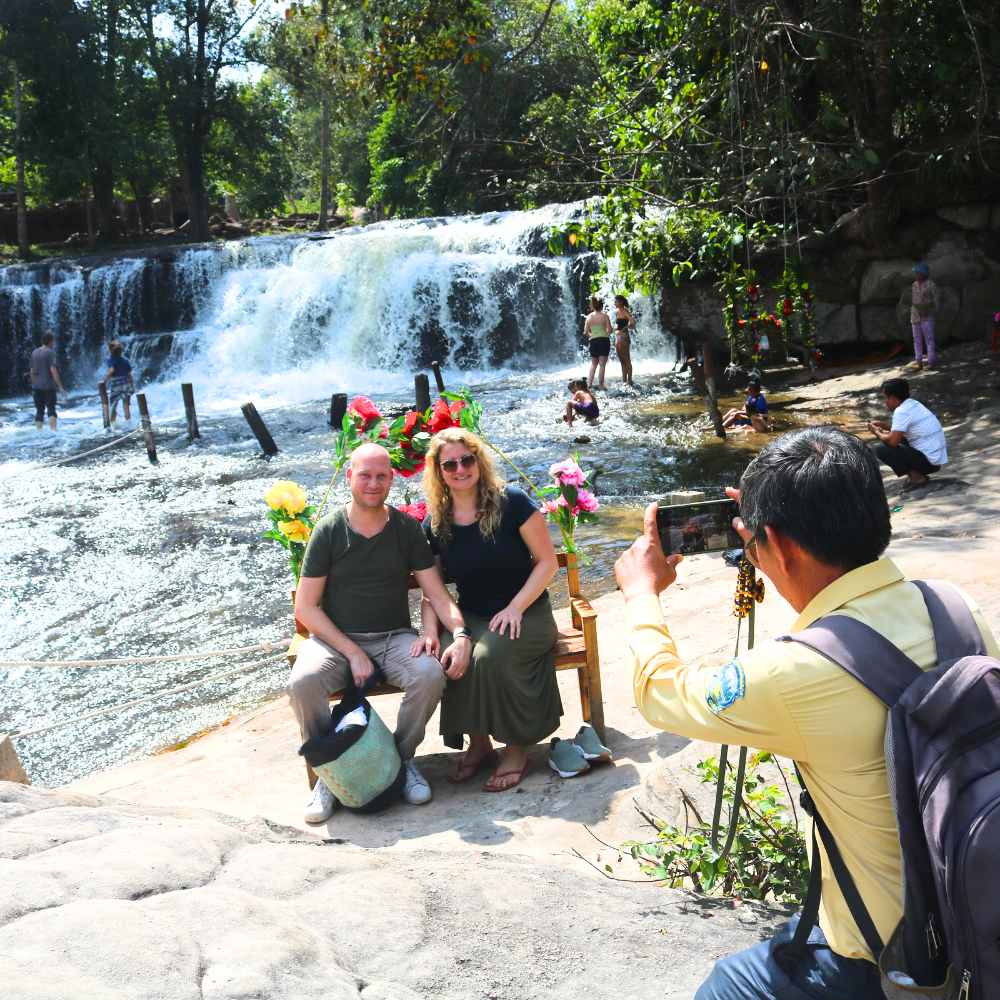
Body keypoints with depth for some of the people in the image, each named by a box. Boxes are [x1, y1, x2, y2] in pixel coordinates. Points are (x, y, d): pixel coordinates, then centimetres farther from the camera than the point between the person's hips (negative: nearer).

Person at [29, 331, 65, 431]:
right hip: (49, 386, -5)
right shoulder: (50, 353, -9)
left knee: (39, 411, 8)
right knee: (51, 409, -3)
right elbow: (53, 370, -16)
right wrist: (60, 386, -16)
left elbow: (32, 371, 14)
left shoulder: (34, 353, 11)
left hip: (37, 387, 5)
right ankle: (53, 431, -15)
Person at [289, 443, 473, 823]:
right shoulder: (329, 531, -4)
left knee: (431, 674, -29)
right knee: (302, 682, -32)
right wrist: (352, 653, -15)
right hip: (336, 637, -1)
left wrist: (461, 634, -20)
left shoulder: (407, 529, 2)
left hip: (394, 636, 1)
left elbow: (437, 593, 0)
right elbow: (305, 607, -6)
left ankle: (403, 760, -3)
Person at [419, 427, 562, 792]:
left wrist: (515, 608, -17)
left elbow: (547, 562, -7)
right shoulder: (434, 525, 2)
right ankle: (478, 744, -8)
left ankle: (516, 747, -10)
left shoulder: (511, 503, -9)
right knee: (448, 655, -29)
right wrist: (430, 631, -13)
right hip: (471, 617, 3)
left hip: (526, 613, -3)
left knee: (490, 655, -32)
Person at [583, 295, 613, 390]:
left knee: (593, 364, 18)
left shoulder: (589, 316, 3)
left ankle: (589, 383, 12)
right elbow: (610, 329, -7)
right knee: (602, 364, 2)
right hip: (604, 340, -2)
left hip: (593, 341, 2)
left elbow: (585, 332, 2)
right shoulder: (605, 315, -3)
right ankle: (600, 384, 2)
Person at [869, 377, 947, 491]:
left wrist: (877, 432, -3)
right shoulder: (914, 405, 12)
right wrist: (883, 426, 16)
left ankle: (916, 477, -7)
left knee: (881, 449, -9)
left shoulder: (901, 411, -16)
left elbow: (893, 441, -21)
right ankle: (919, 473, 11)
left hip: (928, 461, -9)